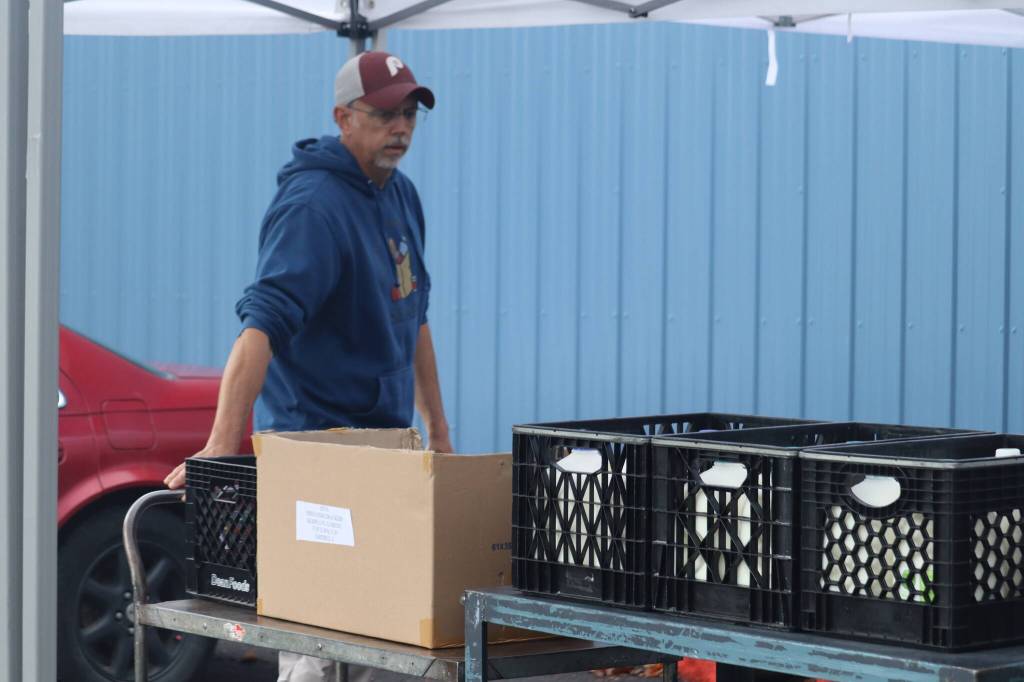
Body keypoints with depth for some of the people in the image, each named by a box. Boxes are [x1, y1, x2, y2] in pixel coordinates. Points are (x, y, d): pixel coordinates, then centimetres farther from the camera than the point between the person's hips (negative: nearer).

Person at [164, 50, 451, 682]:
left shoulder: (403, 197, 10)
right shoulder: (313, 206, -19)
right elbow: (263, 323, -30)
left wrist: (438, 429, 20)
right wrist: (221, 446, -39)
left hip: (383, 439, 9)